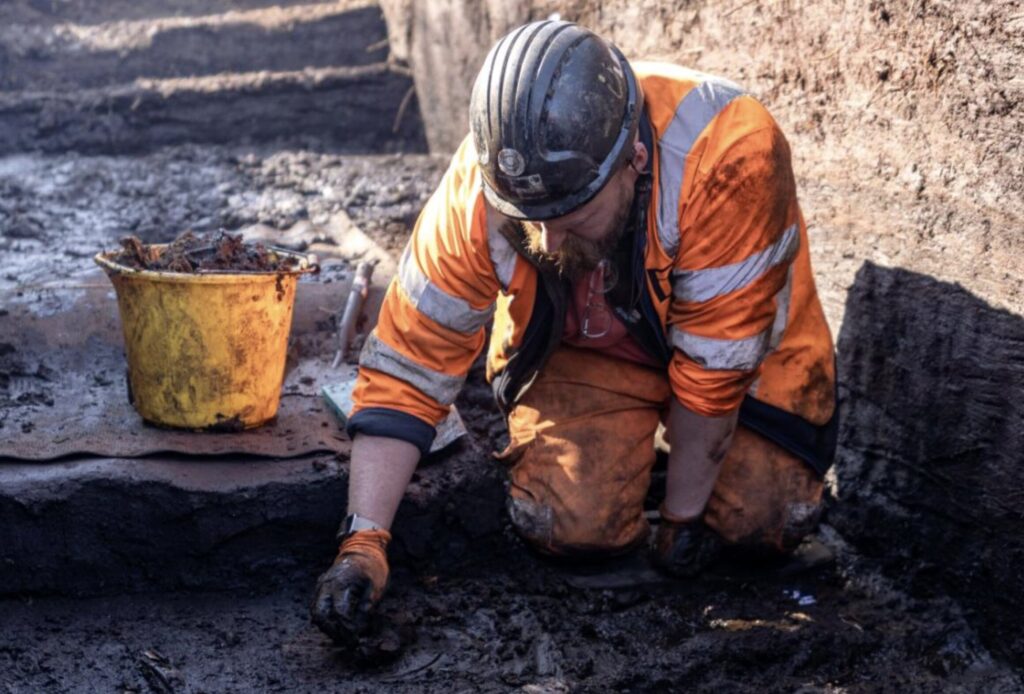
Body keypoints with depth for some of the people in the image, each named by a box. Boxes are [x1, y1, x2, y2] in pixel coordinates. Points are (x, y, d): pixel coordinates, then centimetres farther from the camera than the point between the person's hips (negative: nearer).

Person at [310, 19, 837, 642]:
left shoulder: (728, 155, -39)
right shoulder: (476, 193, -30)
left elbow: (713, 363, -29)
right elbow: (407, 366, -23)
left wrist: (684, 515, -19)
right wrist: (363, 543, -30)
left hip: (738, 335, 0)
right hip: (582, 348, 1)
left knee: (770, 517, -12)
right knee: (571, 524, -17)